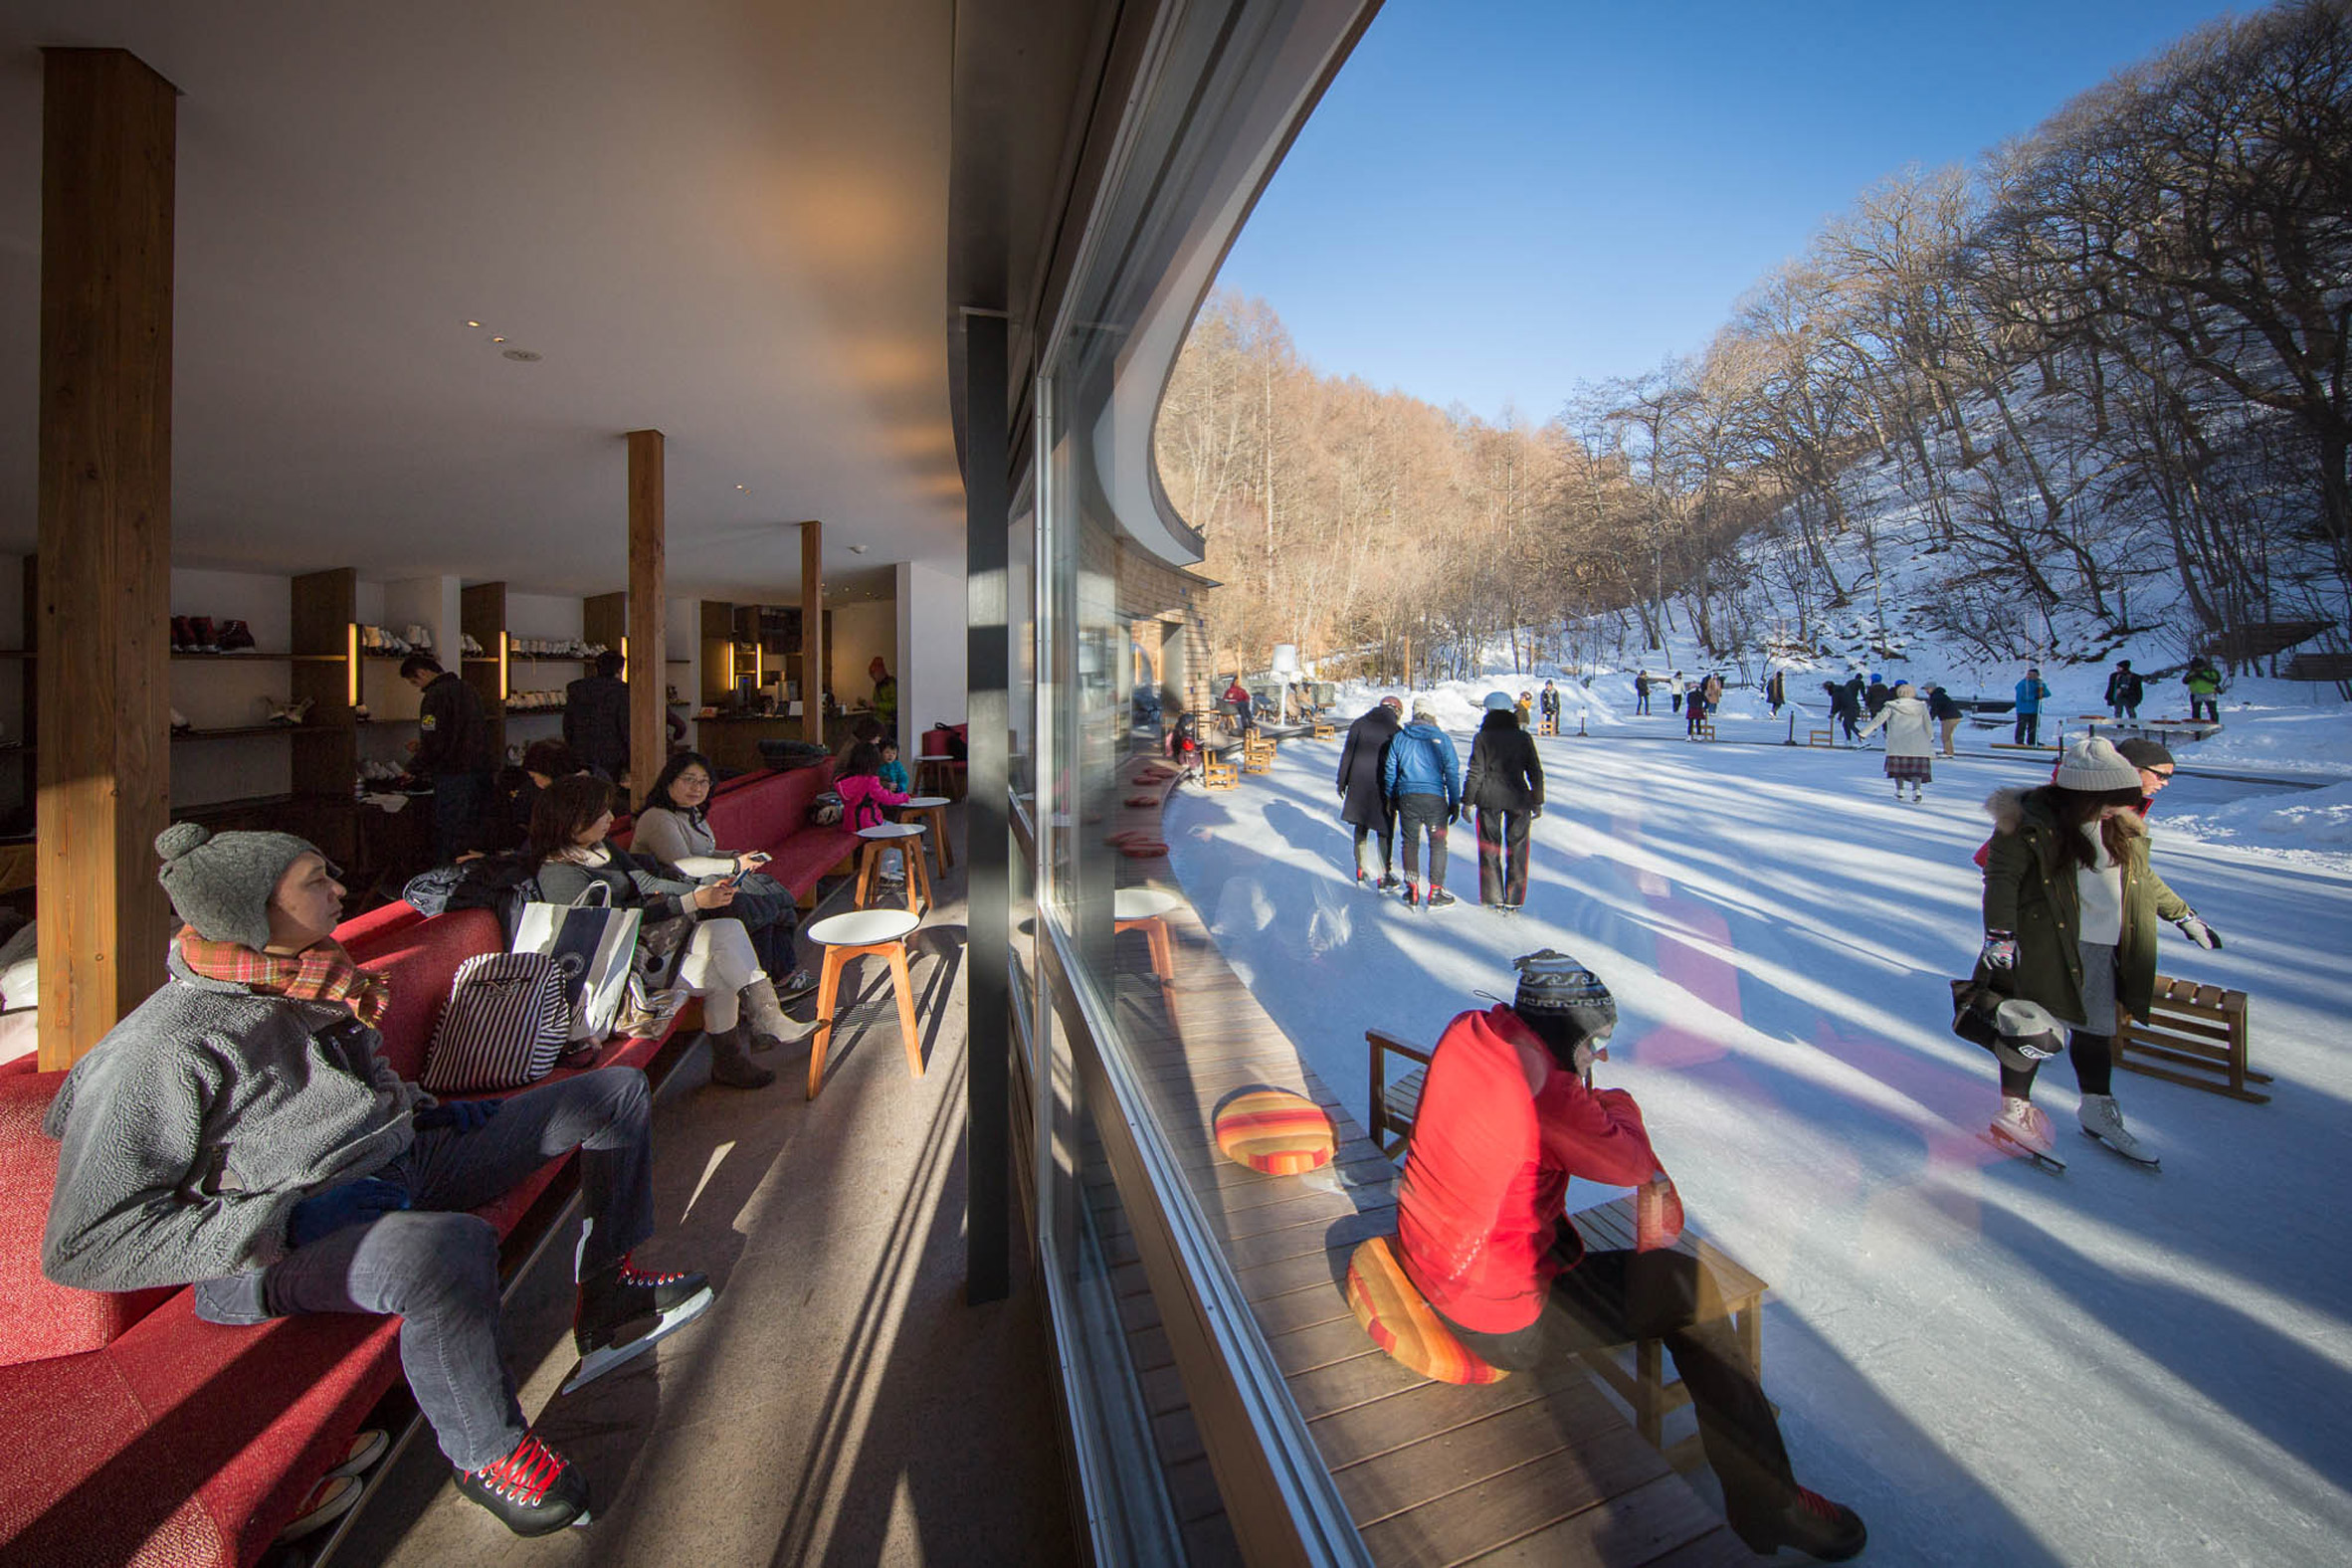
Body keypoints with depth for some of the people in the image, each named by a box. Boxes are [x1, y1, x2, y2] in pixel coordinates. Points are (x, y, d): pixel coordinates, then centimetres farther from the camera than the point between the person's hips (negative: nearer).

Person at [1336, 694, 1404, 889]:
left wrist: (1342, 782, 9)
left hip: (1358, 786, 3)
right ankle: (1385, 877, 9)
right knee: (1385, 831, 7)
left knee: (1361, 828, 16)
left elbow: (1347, 754, 3)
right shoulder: (1396, 731, -4)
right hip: (1383, 790, -3)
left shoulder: (1359, 724, 4)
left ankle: (1361, 870, 23)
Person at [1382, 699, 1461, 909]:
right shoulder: (1442, 739, 1)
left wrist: (1391, 798, 18)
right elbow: (1452, 772, 0)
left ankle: (1412, 890, 14)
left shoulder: (1399, 737, 5)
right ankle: (1435, 892, 9)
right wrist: (1455, 802, 6)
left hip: (1407, 797, 2)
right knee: (1438, 844, 9)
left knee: (1410, 842, 12)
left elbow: (1389, 769, 8)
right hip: (1435, 797, -1)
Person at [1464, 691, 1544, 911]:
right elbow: (1536, 772, 5)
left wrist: (1467, 801, 1)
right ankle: (1513, 901, 10)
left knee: (1489, 848, 9)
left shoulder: (1482, 738, -4)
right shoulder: (1524, 737, 2)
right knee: (1516, 848, 9)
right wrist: (1538, 802, 13)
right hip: (1518, 799, 1)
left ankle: (1493, 898, 13)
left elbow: (1475, 773, -6)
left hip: (1488, 800, -1)